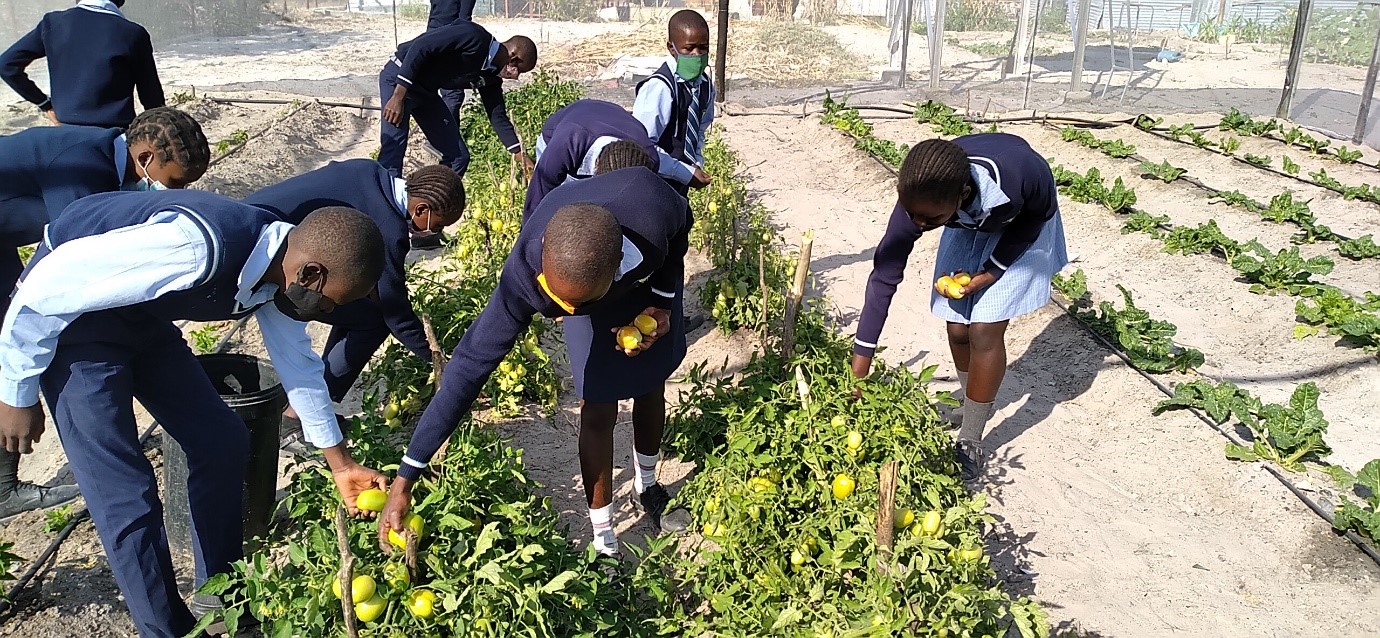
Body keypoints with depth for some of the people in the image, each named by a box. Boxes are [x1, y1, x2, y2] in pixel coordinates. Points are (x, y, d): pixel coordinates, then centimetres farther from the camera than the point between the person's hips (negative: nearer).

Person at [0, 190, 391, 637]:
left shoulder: (281, 271, -10)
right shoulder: (200, 248, -38)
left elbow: (297, 361, 5)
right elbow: (48, 286, -28)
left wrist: (340, 462, 11)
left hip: (144, 317, 8)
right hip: (64, 312, -8)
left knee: (222, 443, 7)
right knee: (127, 497, -10)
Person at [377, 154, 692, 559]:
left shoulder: (652, 206, -46)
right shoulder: (525, 277, -44)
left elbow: (681, 225, -19)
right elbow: (472, 364, -37)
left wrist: (663, 302, -19)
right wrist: (405, 478, -35)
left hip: (653, 280, 2)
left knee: (651, 388, 15)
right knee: (599, 411, -7)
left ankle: (646, 486, 44)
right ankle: (604, 541, 14)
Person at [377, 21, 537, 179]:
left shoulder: (490, 76, 3)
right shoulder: (473, 36, -22)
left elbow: (498, 117, 9)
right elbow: (419, 47, -26)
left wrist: (521, 156, 4)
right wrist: (398, 97, -29)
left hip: (426, 92, 9)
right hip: (399, 79, -9)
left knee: (458, 156, 5)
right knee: (393, 153, -18)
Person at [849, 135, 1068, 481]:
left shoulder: (1019, 175, -43)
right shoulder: (919, 198, -34)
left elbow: (1040, 212, -17)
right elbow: (883, 278, -28)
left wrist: (992, 270, -23)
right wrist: (858, 370, -28)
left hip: (1022, 226, -3)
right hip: (969, 225, 3)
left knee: (984, 331, -11)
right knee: (957, 329, 1)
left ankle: (970, 444, 4)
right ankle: (975, 407, 29)